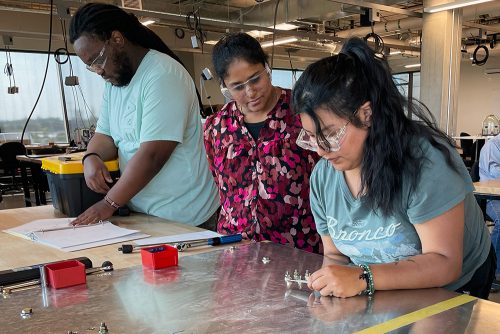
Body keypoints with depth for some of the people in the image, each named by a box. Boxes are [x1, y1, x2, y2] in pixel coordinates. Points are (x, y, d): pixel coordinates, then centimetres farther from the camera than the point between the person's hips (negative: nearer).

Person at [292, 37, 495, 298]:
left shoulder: (425, 160, -24)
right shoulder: (322, 176, -6)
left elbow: (444, 263, -24)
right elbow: (335, 254, 3)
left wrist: (362, 278, -36)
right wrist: (328, 282, -18)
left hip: (455, 294, -3)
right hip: (383, 302, 4)